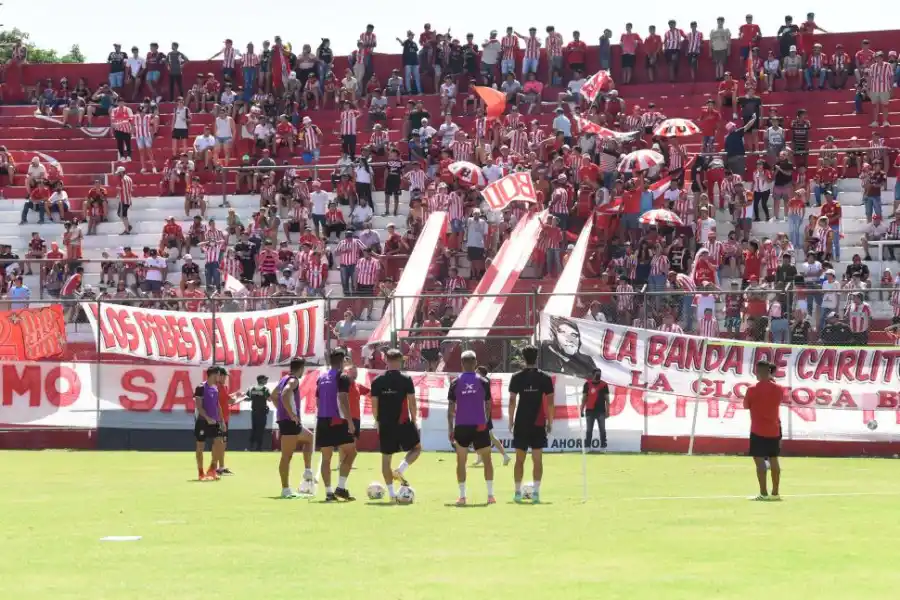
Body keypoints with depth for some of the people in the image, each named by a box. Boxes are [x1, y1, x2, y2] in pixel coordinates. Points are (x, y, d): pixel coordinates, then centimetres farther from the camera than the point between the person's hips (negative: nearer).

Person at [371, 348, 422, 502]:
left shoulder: (377, 381, 2)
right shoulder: (406, 379, -6)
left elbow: (374, 404, 4)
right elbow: (412, 402, -5)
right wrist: (414, 420, 6)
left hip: (385, 425, 3)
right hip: (403, 423, -3)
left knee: (386, 458, 10)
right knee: (417, 448, 18)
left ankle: (391, 493, 8)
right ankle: (400, 470, -6)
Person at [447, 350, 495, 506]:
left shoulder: (456, 383, 1)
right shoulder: (483, 382, 0)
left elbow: (451, 407, 1)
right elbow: (488, 405, 3)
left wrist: (450, 428, 6)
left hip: (461, 427, 0)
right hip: (480, 426, 0)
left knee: (461, 461, 8)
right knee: (487, 459, 10)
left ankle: (462, 496, 2)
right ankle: (490, 495, 5)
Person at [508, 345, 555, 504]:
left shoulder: (516, 377, -1)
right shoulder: (545, 378, -1)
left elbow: (512, 401, -3)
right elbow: (550, 402, -3)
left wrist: (511, 421, 4)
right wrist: (550, 422, 6)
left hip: (521, 424, 0)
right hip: (539, 424, 0)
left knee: (519, 459, 8)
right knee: (537, 459, 2)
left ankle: (518, 492, 7)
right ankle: (536, 492, -3)